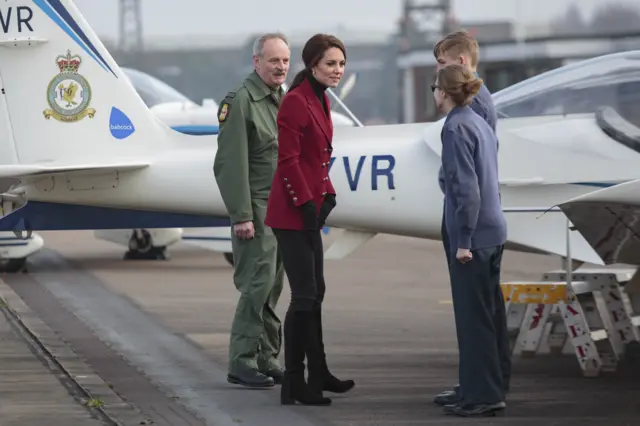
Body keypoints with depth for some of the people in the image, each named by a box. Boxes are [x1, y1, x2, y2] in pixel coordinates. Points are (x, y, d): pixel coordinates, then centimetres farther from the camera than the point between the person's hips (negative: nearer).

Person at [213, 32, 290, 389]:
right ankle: (242, 363, -7)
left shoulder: (286, 101, 15)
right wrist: (241, 215, -19)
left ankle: (267, 360, 14)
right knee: (257, 285, -11)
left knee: (273, 287, 9)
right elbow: (232, 164, -15)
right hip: (257, 208, -8)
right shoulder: (241, 102, -11)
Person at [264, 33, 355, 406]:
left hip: (310, 208, 10)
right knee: (305, 296, -8)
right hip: (294, 212, -10)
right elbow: (288, 160, -20)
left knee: (315, 292, 18)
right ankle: (294, 385, -4)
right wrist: (307, 206, -20)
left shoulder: (321, 100, 12)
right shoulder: (296, 101, -17)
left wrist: (327, 194, 7)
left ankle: (318, 373, 29)